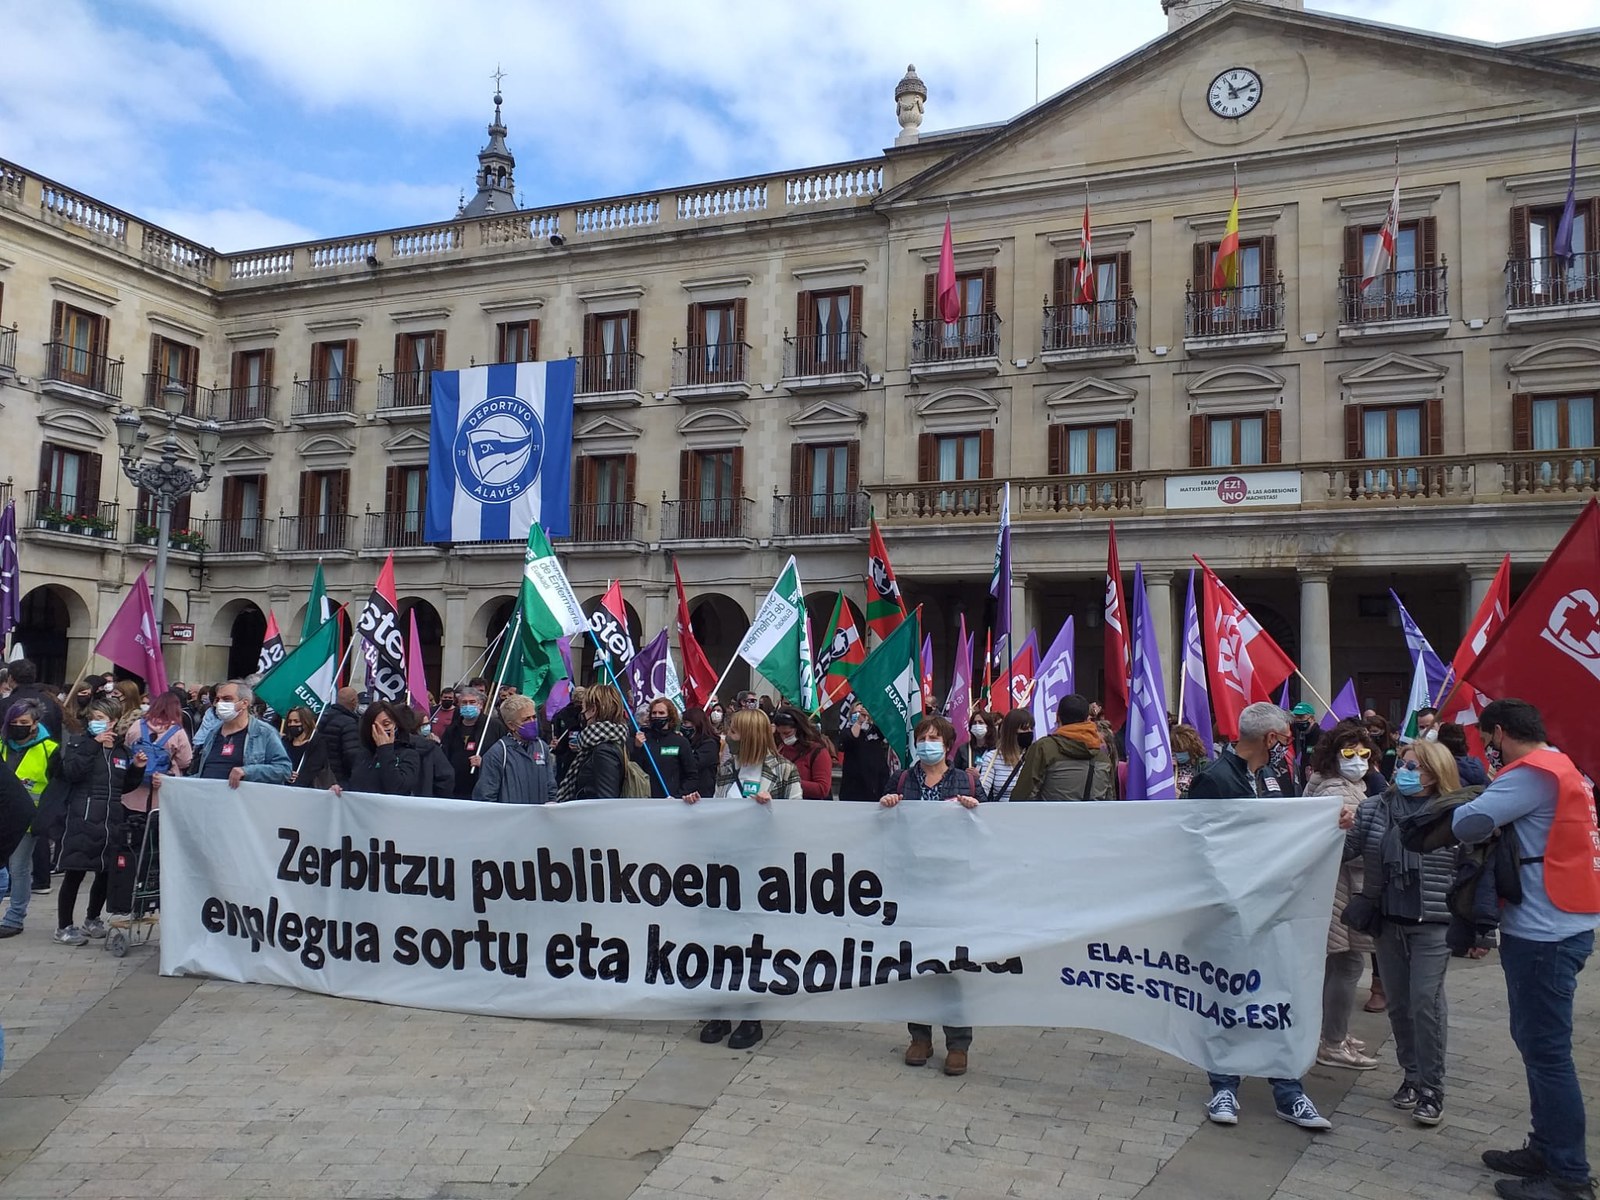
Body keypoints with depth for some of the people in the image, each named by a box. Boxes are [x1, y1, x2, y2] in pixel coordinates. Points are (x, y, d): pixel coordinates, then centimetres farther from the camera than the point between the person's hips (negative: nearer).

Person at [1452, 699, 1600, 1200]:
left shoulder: (1532, 773, -16)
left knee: (1546, 1052, -3)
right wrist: (1498, 826, 2)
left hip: (1544, 932, -10)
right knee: (1537, 1043, 18)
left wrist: (1469, 808, -3)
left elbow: (1468, 823, -24)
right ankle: (1547, 1150, 27)